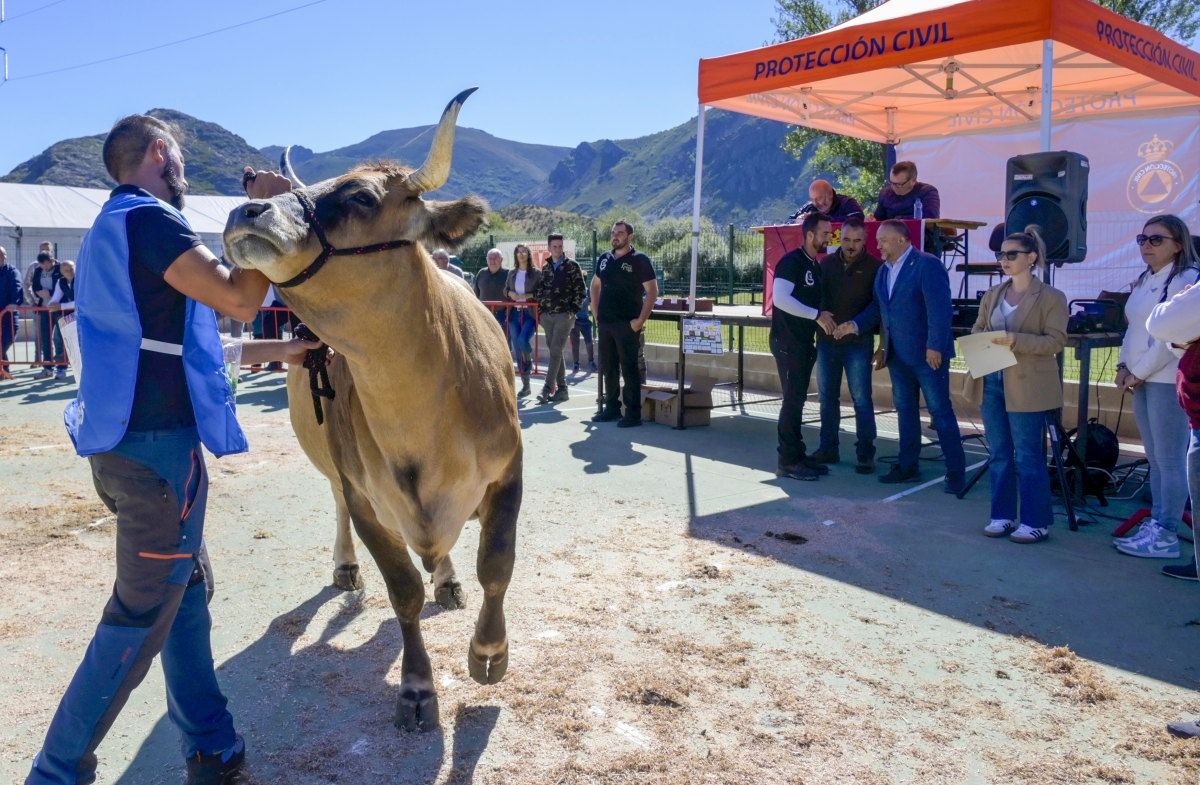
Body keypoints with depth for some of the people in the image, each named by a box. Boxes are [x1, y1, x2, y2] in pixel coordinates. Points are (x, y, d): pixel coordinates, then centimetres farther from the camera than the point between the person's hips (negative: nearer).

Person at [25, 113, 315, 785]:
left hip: (126, 442, 10)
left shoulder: (114, 226, 19)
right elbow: (240, 301, -21)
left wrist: (280, 350, 22)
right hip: (159, 445, -10)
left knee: (188, 589, 16)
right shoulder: (148, 218, -13)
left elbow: (179, 341, 21)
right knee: (142, 617, 0)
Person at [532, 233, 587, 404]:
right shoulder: (546, 268, 14)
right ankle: (562, 389, 12)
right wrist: (541, 310, 7)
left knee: (556, 351, -12)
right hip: (547, 315, 5)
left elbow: (580, 290, -3)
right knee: (556, 352, 7)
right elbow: (538, 290, 18)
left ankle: (548, 389, -13)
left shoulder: (572, 265, 0)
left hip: (564, 315, -5)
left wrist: (573, 310, -9)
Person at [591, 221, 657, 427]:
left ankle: (633, 414, 1)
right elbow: (595, 285, 24)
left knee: (629, 369, -4)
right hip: (605, 323, 6)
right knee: (608, 368, 12)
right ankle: (611, 408, 23)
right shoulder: (604, 259, 12)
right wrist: (596, 313, 14)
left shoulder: (639, 260, -6)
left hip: (627, 325, -6)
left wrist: (641, 320, -14)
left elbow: (652, 291, -9)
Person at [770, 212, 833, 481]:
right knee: (792, 399, -7)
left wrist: (824, 317, 8)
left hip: (805, 342, 8)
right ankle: (788, 461, -2)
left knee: (798, 400, 12)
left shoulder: (817, 267, 15)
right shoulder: (791, 262, -12)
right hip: (787, 342, -8)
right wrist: (816, 315, -21)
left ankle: (798, 455, 18)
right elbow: (780, 299, -24)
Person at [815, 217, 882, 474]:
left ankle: (866, 454, 1)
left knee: (861, 399, -4)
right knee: (827, 397, 9)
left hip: (858, 342, -4)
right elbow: (816, 293, 6)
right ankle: (828, 448, 19)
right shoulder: (827, 263, 10)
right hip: (827, 339, 4)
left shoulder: (875, 267, -1)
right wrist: (821, 313, -15)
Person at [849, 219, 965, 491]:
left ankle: (956, 471, 6)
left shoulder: (927, 265, -13)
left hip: (927, 353, -8)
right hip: (898, 354, 8)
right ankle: (908, 466, 22)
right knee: (905, 410, 13)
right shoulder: (884, 270, 12)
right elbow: (878, 306, 15)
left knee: (940, 410, -2)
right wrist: (856, 325, -1)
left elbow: (939, 309, -18)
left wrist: (935, 347, -22)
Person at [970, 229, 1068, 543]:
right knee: (999, 455, 10)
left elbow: (1056, 341, -10)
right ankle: (1002, 515, 20)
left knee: (1027, 457, -2)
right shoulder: (992, 295, 14)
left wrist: (1015, 340, -22)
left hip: (1026, 386, -6)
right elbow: (977, 329, 16)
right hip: (991, 382, 6)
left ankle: (1036, 522, 7)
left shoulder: (1051, 297, -4)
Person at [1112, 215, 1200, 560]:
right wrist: (1123, 367, 5)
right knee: (1155, 458, 12)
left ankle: (1166, 536, 0)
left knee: (1170, 460, -4)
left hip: (1167, 381, -8)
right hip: (1141, 380, 8)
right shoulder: (1144, 281, 15)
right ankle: (1156, 522, 18)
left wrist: (1138, 373, -12)